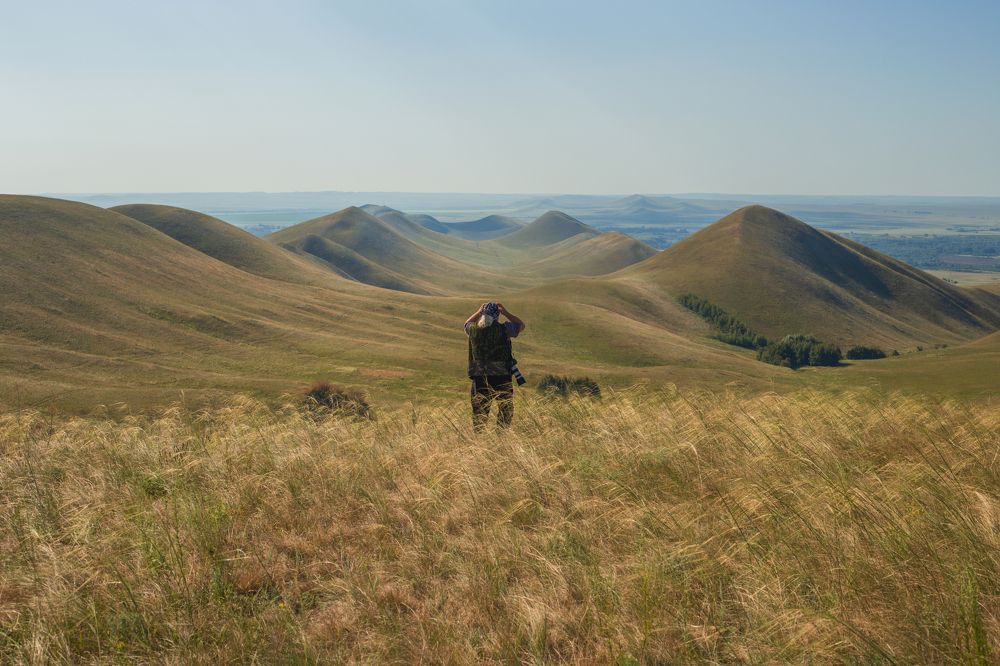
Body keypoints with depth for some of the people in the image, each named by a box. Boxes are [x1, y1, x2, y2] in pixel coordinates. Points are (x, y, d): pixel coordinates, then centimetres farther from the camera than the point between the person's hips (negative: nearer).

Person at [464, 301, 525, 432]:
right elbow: (521, 325, 9)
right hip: (501, 377, -3)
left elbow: (467, 324, 24)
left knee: (479, 412, 11)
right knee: (505, 410, 12)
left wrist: (479, 312, 21)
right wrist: (505, 312, 9)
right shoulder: (503, 329, -10)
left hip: (479, 378, 3)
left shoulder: (473, 330, -1)